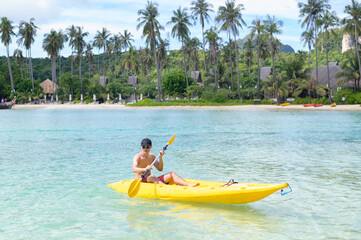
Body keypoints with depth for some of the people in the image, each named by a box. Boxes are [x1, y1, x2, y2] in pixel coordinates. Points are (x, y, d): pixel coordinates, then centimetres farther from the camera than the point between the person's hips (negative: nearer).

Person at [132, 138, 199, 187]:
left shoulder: (152, 156, 11)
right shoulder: (137, 157, -8)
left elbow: (160, 169, 6)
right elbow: (134, 170, -27)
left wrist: (160, 157, -9)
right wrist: (144, 169, -45)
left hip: (150, 180, 6)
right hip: (140, 182, -6)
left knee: (172, 174, -10)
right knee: (152, 177, -38)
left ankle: (189, 185, -31)